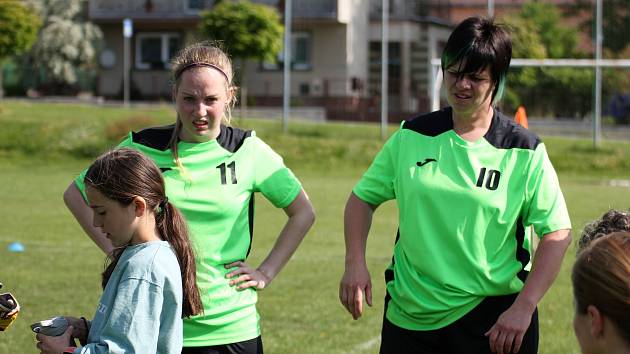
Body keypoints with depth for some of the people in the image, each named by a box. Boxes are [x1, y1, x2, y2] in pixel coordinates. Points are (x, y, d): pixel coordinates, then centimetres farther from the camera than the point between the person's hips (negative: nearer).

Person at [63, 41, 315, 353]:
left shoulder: (248, 151, 0)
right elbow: (75, 195, 11)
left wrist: (267, 272, 4)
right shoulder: (142, 148, -2)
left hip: (231, 329, 0)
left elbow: (303, 212, 12)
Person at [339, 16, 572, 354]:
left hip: (493, 320, -2)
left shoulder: (525, 152, -5)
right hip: (409, 315, 2)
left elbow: (557, 234, -7)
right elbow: (363, 197, 12)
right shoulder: (411, 137, 3)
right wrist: (355, 262, -3)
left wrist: (523, 308, -14)